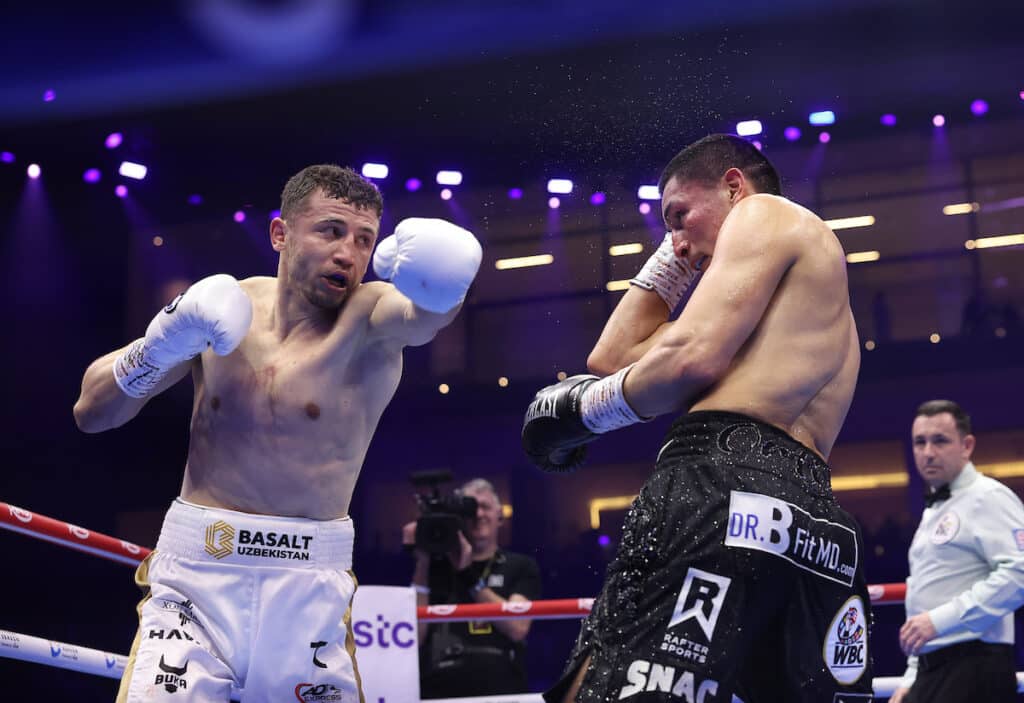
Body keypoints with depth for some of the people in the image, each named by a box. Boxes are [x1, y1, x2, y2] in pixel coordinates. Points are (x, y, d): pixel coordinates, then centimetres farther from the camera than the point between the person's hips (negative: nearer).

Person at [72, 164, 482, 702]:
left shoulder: (369, 318, -6)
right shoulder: (225, 306, 4)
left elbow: (426, 310, -31)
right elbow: (91, 412, 6)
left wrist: (443, 276, -55)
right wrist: (165, 343, -12)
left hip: (311, 580, -1)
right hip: (195, 566, 2)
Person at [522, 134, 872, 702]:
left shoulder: (766, 213, 12)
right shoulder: (810, 294, 37)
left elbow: (694, 358, -6)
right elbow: (614, 356, 34)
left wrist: (582, 410, 7)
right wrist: (677, 255, 39)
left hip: (723, 488, -10)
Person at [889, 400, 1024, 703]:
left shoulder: (987, 498, -6)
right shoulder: (934, 510, 23)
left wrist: (939, 620, -22)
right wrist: (912, 677, 24)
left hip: (973, 671, -9)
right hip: (931, 672, 9)